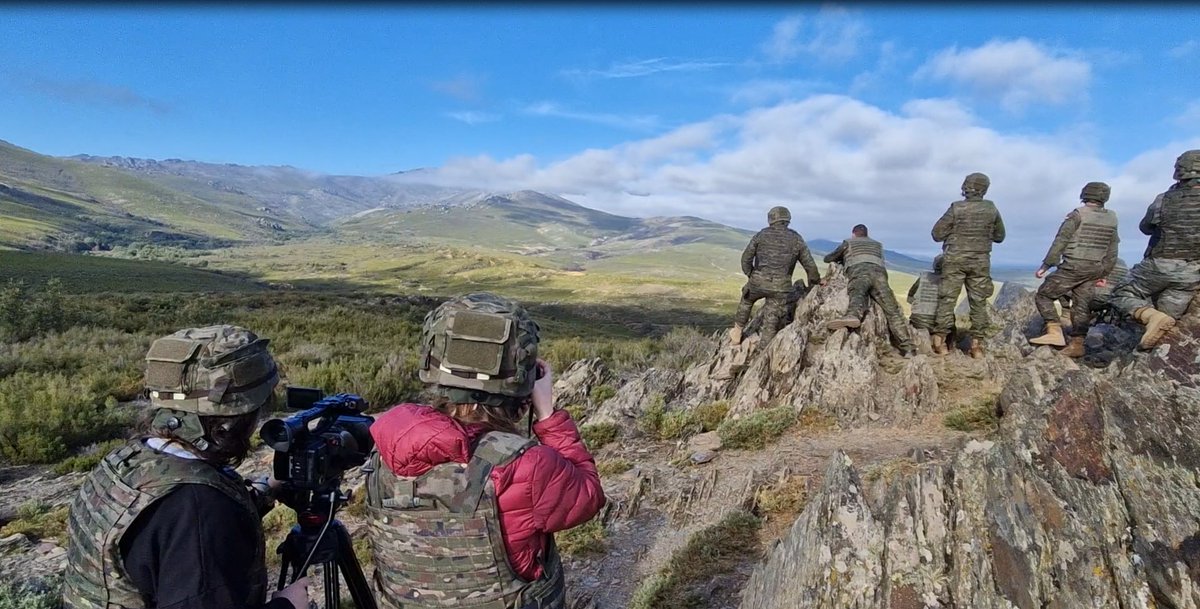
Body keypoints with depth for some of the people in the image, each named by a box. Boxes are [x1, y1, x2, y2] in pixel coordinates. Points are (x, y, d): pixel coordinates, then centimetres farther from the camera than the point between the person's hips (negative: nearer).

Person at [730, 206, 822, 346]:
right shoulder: (797, 239, 8)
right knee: (771, 323, 7)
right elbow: (810, 266, 10)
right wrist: (814, 283, 25)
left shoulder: (762, 234, 6)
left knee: (746, 299, 31)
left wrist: (751, 275, 16)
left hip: (758, 282, 0)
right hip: (780, 287, 0)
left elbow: (746, 258, 2)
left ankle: (737, 332, 38)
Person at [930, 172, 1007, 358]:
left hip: (955, 260, -2)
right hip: (981, 261, 2)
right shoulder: (991, 209, 1)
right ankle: (977, 344, 6)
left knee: (947, 299, 1)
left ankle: (940, 341, -1)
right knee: (978, 302, 6)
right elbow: (999, 236, 13)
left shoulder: (956, 208, -9)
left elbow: (937, 234, -5)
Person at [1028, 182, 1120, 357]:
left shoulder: (1078, 214, -10)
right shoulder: (1111, 219, 10)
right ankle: (1077, 344, 8)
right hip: (1094, 270, 7)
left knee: (1044, 295, 0)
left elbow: (1060, 242, -14)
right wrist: (1103, 274, 24)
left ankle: (1055, 332, -13)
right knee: (1082, 305, 10)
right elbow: (1112, 252, 15)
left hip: (1073, 267, -6)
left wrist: (1045, 266, -10)